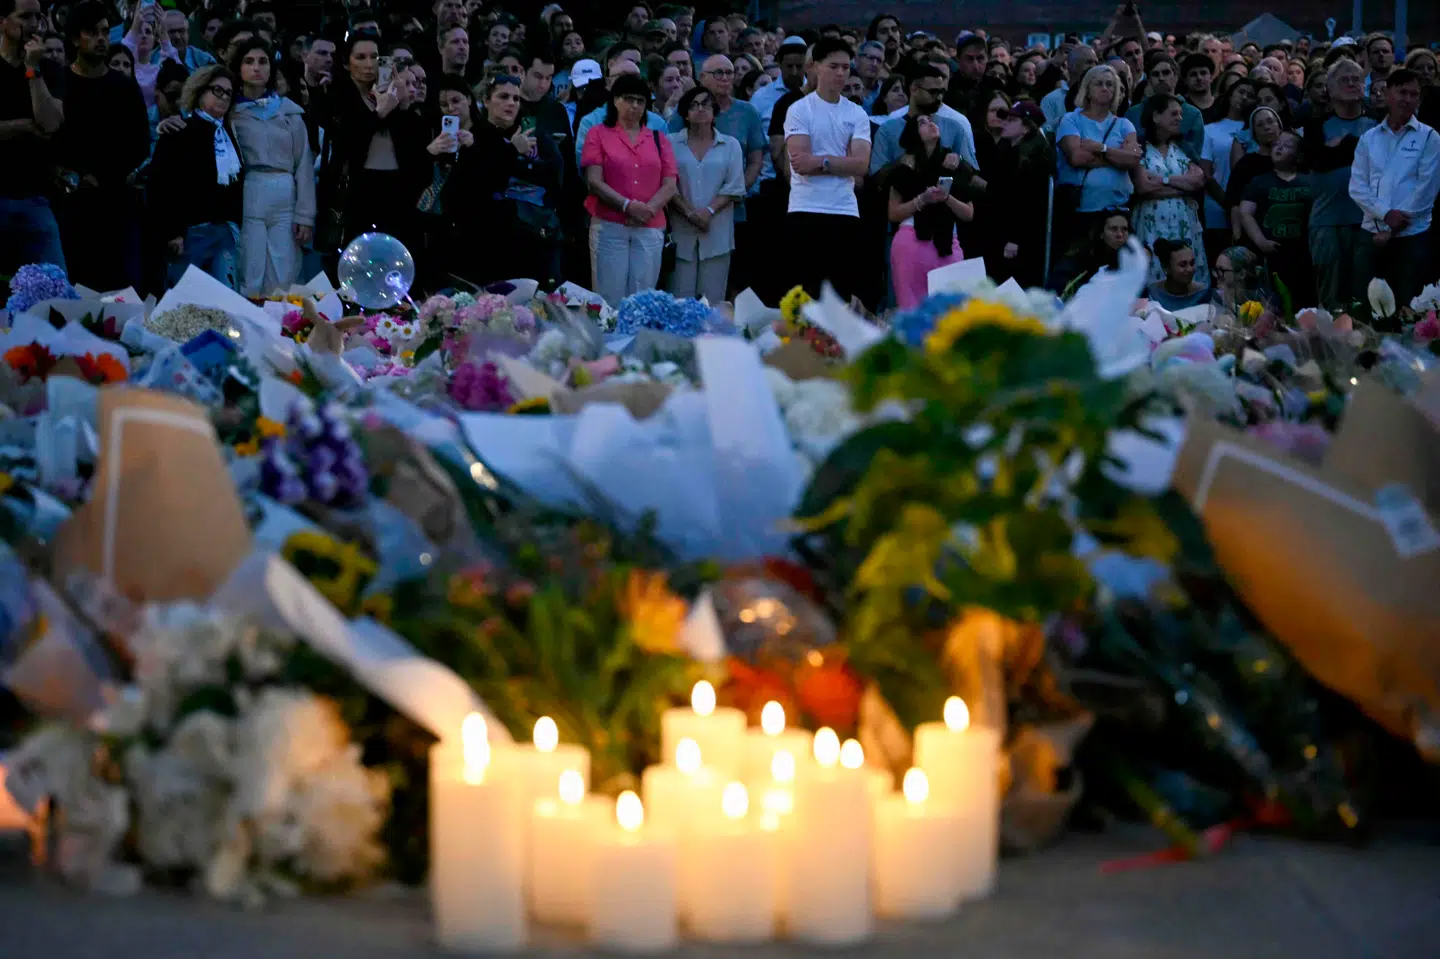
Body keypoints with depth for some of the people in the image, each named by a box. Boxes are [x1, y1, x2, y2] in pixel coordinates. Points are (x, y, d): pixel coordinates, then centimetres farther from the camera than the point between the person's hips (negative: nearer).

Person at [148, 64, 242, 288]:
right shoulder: (181, 131, -5)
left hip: (225, 229, 6)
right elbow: (161, 183, -12)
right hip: (191, 230, -6)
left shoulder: (228, 133, 15)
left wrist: (236, 224, 14)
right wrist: (171, 231, -17)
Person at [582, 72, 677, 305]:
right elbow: (594, 181, -4)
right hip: (609, 226, -2)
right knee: (610, 299, -4)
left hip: (650, 229, 3)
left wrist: (648, 210, -11)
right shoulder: (599, 134, 6)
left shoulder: (659, 139, 14)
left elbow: (670, 185, 6)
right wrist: (628, 206, -14)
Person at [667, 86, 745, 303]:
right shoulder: (672, 143, 8)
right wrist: (690, 212, -12)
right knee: (680, 297, -4)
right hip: (681, 232, -1)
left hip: (717, 234, 1)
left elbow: (735, 187, 3)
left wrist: (709, 211, -11)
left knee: (713, 299, -2)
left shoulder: (730, 145, 11)